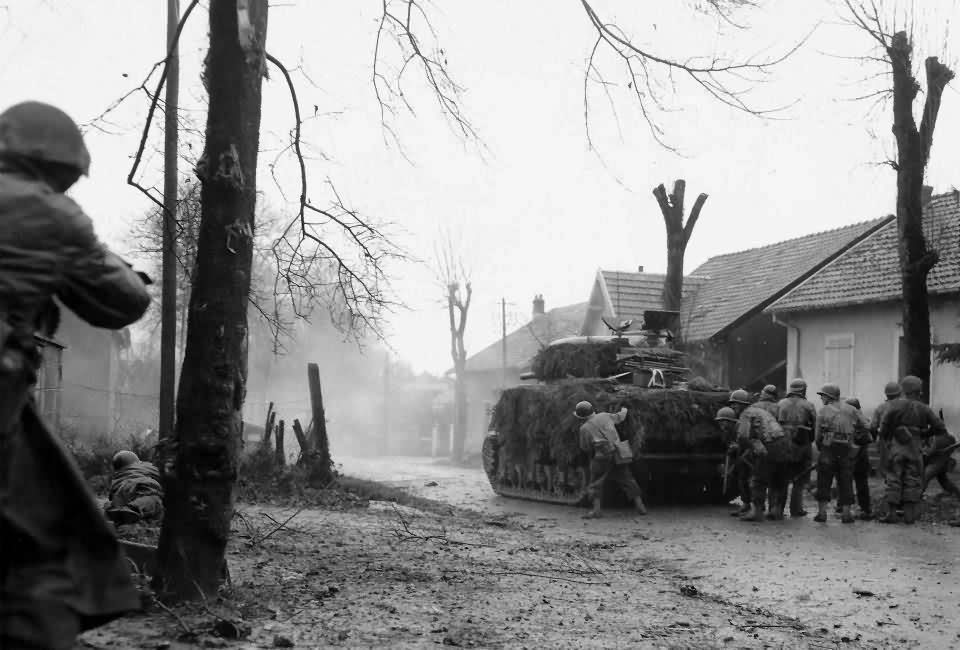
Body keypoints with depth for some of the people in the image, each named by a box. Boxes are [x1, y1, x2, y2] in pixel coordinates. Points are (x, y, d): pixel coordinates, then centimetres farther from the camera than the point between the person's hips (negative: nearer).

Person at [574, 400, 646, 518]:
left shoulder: (584, 428, -7)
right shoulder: (605, 416, 6)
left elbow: (585, 448, -1)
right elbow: (619, 417, 25)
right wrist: (624, 411, 47)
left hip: (602, 457, -5)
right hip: (618, 454, 5)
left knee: (596, 483, 5)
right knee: (627, 479, 12)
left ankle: (595, 509, -6)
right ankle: (640, 507, 13)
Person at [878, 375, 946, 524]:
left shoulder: (896, 405, -7)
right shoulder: (924, 409, 1)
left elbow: (885, 424, -7)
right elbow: (940, 428, 2)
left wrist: (886, 436, 12)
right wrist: (925, 434, 16)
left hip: (897, 447, -2)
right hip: (914, 449, 2)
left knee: (894, 480, 3)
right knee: (912, 481, 7)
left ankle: (891, 513, 0)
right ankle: (909, 514, 5)